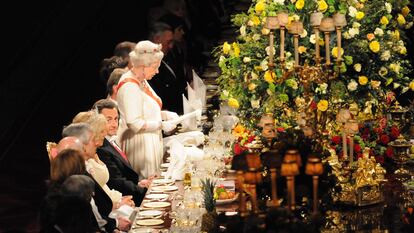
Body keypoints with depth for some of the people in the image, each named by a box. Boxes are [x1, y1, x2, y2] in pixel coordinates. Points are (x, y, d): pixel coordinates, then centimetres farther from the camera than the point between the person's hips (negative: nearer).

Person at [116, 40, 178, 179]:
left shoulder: (141, 81, 9)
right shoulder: (129, 87, -22)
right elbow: (135, 123, -25)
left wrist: (166, 115, 6)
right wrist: (161, 125, -19)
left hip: (149, 141, 10)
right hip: (139, 145, -10)